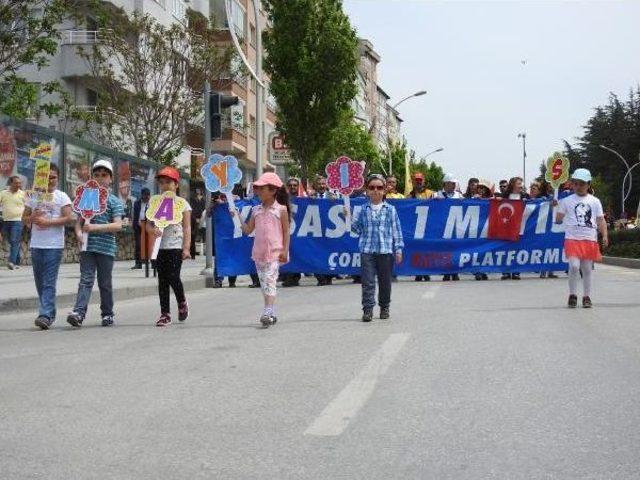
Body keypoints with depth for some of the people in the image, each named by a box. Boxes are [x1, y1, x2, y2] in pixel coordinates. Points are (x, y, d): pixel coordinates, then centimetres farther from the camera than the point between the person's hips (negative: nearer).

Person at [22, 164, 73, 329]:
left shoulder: (62, 197, 0)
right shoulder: (34, 196, 12)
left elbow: (69, 218, -9)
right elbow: (24, 218, 15)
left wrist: (47, 222, -14)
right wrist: (33, 217, -7)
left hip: (54, 246, -5)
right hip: (36, 245, 5)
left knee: (49, 282, -10)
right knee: (40, 282, 10)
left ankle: (45, 315, -15)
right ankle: (50, 313, 22)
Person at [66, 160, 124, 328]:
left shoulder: (114, 201, 0)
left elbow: (118, 225, -10)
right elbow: (79, 221, 15)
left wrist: (95, 227, -19)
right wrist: (79, 233, -7)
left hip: (106, 247, -2)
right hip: (87, 246, 2)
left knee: (105, 283, 7)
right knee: (86, 280, -7)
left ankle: (107, 314, 19)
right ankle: (79, 312, -16)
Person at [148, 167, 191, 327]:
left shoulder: (182, 204, 1)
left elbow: (187, 228, -2)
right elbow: (148, 224, 10)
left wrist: (186, 248, -10)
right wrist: (153, 230, -14)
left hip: (176, 246, -4)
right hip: (160, 246, 4)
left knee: (173, 277, -11)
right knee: (162, 280, 4)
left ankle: (182, 303, 18)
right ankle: (165, 313, 9)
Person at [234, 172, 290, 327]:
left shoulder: (281, 209, -2)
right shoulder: (256, 210, 12)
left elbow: (286, 232, -2)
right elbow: (248, 230, 13)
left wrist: (285, 251, -9)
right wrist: (238, 217, 1)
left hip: (275, 252, -6)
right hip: (259, 252, 6)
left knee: (270, 281, -16)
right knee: (264, 283, 9)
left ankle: (267, 313, -22)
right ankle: (271, 314, 16)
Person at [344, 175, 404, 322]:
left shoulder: (390, 209, 4)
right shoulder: (364, 209, 7)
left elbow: (396, 230, 4)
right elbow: (358, 229, 11)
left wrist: (398, 249, 1)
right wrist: (349, 218, -3)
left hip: (386, 250, 0)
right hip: (367, 250, 0)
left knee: (385, 281, 9)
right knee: (368, 281, -6)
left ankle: (384, 307, 24)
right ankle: (368, 309, -6)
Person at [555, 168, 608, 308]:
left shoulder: (595, 202, 8)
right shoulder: (567, 201, 5)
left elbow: (601, 220, 7)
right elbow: (558, 219, 4)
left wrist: (605, 236, -4)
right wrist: (556, 207, -11)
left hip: (590, 239, 2)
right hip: (572, 239, -2)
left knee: (587, 269, 6)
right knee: (574, 265, -18)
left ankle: (587, 297, 17)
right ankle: (572, 295, -4)